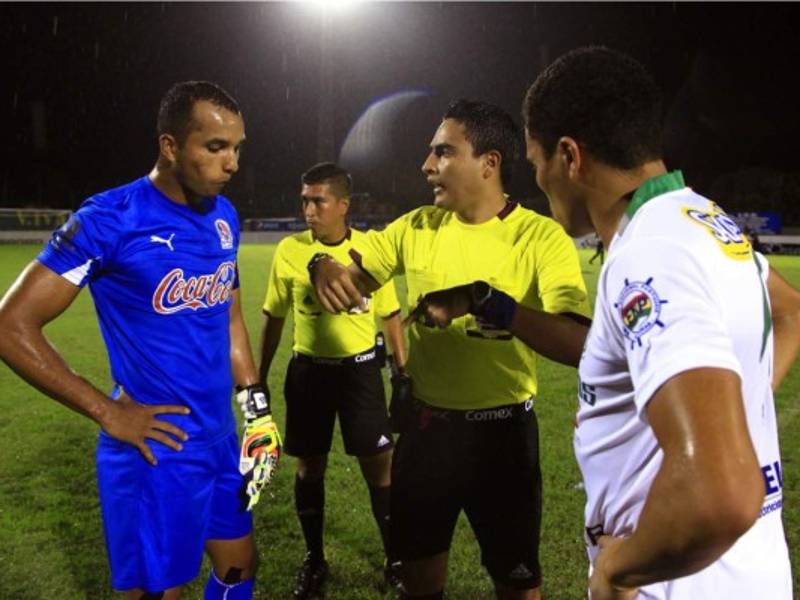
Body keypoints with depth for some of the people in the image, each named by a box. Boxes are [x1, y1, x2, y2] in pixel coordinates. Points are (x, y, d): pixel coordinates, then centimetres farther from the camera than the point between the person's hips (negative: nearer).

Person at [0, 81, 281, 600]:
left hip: (221, 440, 7)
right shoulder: (112, 220, -17)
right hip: (157, 451, -6)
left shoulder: (224, 217, 4)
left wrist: (257, 409, 11)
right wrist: (109, 414, -16)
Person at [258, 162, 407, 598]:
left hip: (360, 368, -1)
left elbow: (390, 316, 5)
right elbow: (274, 318, 7)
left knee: (379, 466, 2)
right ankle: (314, 560, 29)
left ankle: (395, 559, 21)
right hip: (308, 370, 1)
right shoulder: (289, 250, -4)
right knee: (310, 467, 10)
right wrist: (260, 378, 9)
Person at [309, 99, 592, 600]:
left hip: (501, 430, -4)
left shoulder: (542, 238, -15)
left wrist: (486, 302, -39)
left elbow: (578, 346, -28)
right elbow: (353, 280, 8)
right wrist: (326, 269, -15)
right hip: (424, 423, 4)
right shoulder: (418, 227, 1)